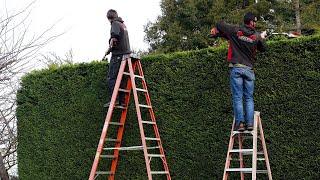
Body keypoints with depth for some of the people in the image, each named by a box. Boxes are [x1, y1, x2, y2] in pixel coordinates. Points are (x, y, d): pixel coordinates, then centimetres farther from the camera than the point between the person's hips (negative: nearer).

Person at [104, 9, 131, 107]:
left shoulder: (115, 23, -3)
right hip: (126, 52, 8)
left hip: (118, 54, -8)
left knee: (112, 77, -8)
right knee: (122, 78, 6)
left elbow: (114, 37, -20)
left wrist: (109, 49, -10)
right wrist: (112, 48, 24)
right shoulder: (123, 24, 23)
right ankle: (122, 101, 3)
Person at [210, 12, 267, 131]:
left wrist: (216, 32, 26)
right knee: (249, 98, 8)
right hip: (249, 69, 1)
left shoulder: (235, 30, -1)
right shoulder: (257, 36, 3)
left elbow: (219, 25, 4)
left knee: (237, 97, -1)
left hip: (236, 68, -1)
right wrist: (262, 38, 37)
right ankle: (250, 123, 2)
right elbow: (263, 49, 19)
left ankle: (240, 123, -8)